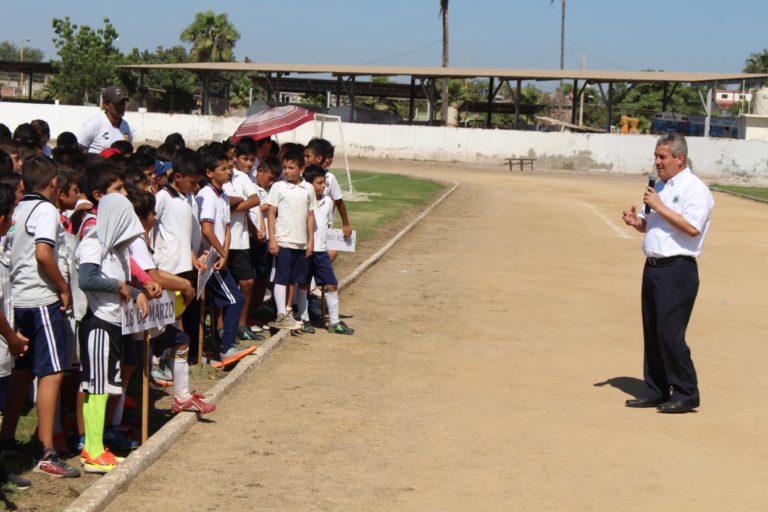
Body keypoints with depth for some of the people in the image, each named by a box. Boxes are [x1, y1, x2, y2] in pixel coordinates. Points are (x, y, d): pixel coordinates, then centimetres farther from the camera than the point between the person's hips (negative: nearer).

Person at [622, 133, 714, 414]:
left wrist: (659, 206, -19)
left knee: (669, 333, -10)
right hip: (653, 267, 9)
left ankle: (686, 394, 1)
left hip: (677, 270, -9)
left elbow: (692, 227, -22)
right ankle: (656, 391, 20)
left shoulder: (695, 189, -9)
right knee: (651, 332, 11)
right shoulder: (660, 187, 18)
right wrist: (636, 221, 4)